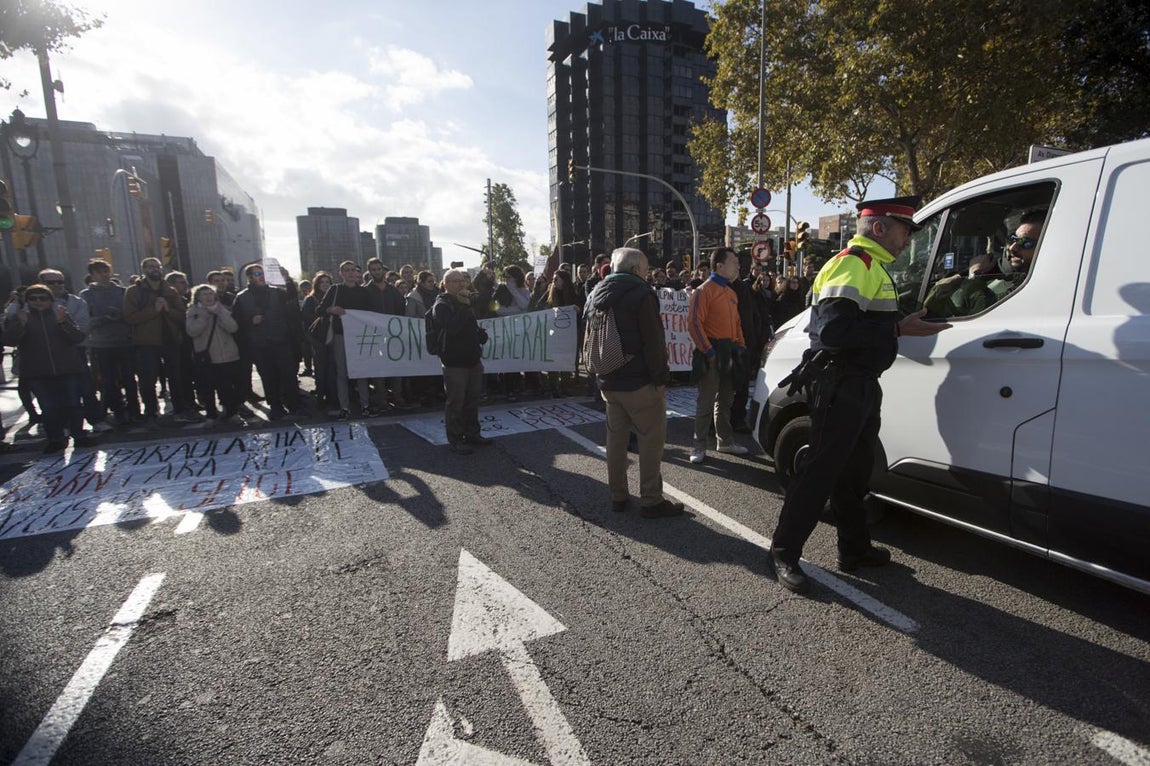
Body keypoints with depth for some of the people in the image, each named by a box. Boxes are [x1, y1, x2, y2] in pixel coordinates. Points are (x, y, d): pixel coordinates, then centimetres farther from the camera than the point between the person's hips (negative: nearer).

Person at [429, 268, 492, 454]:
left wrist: (481, 333, 9)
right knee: (456, 402, -3)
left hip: (472, 359, 8)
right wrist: (464, 306, -26)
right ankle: (454, 440, 7)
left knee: (472, 399, 15)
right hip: (454, 361, -8)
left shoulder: (464, 302, 19)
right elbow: (451, 327, -27)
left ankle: (472, 434, 27)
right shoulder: (442, 305, -9)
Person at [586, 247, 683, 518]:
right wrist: (661, 377, -12)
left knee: (616, 437, 14)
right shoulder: (641, 294, -12)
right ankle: (651, 501, 5)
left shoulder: (596, 295, 13)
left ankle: (618, 496, 22)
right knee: (651, 440, 1)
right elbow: (653, 342, -18)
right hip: (639, 383, -7)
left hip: (609, 382, 8)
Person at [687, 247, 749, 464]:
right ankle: (700, 446, 6)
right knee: (706, 401, -3)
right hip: (711, 352, -8)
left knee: (725, 400, 16)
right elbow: (694, 324, -17)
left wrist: (741, 346, 9)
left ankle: (725, 441, 28)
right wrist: (708, 352, -19)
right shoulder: (704, 291, -10)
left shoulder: (731, 293, 16)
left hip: (729, 352, 8)